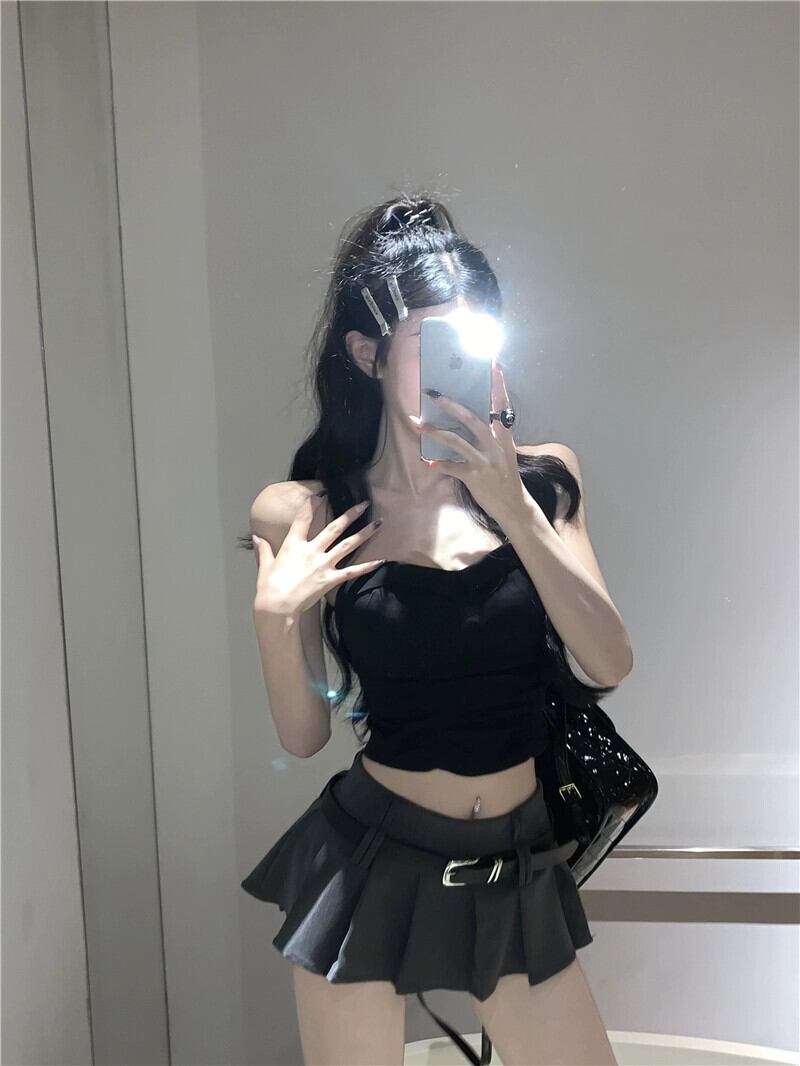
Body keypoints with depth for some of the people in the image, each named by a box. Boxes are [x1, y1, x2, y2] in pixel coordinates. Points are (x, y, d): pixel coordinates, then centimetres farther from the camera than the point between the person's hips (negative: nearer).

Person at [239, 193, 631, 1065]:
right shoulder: (308, 514, -9)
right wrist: (275, 615, -21)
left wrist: (510, 504, -20)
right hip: (370, 864, -1)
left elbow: (608, 665, -13)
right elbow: (304, 735, -4)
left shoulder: (539, 480, -3)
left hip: (517, 870, 2)